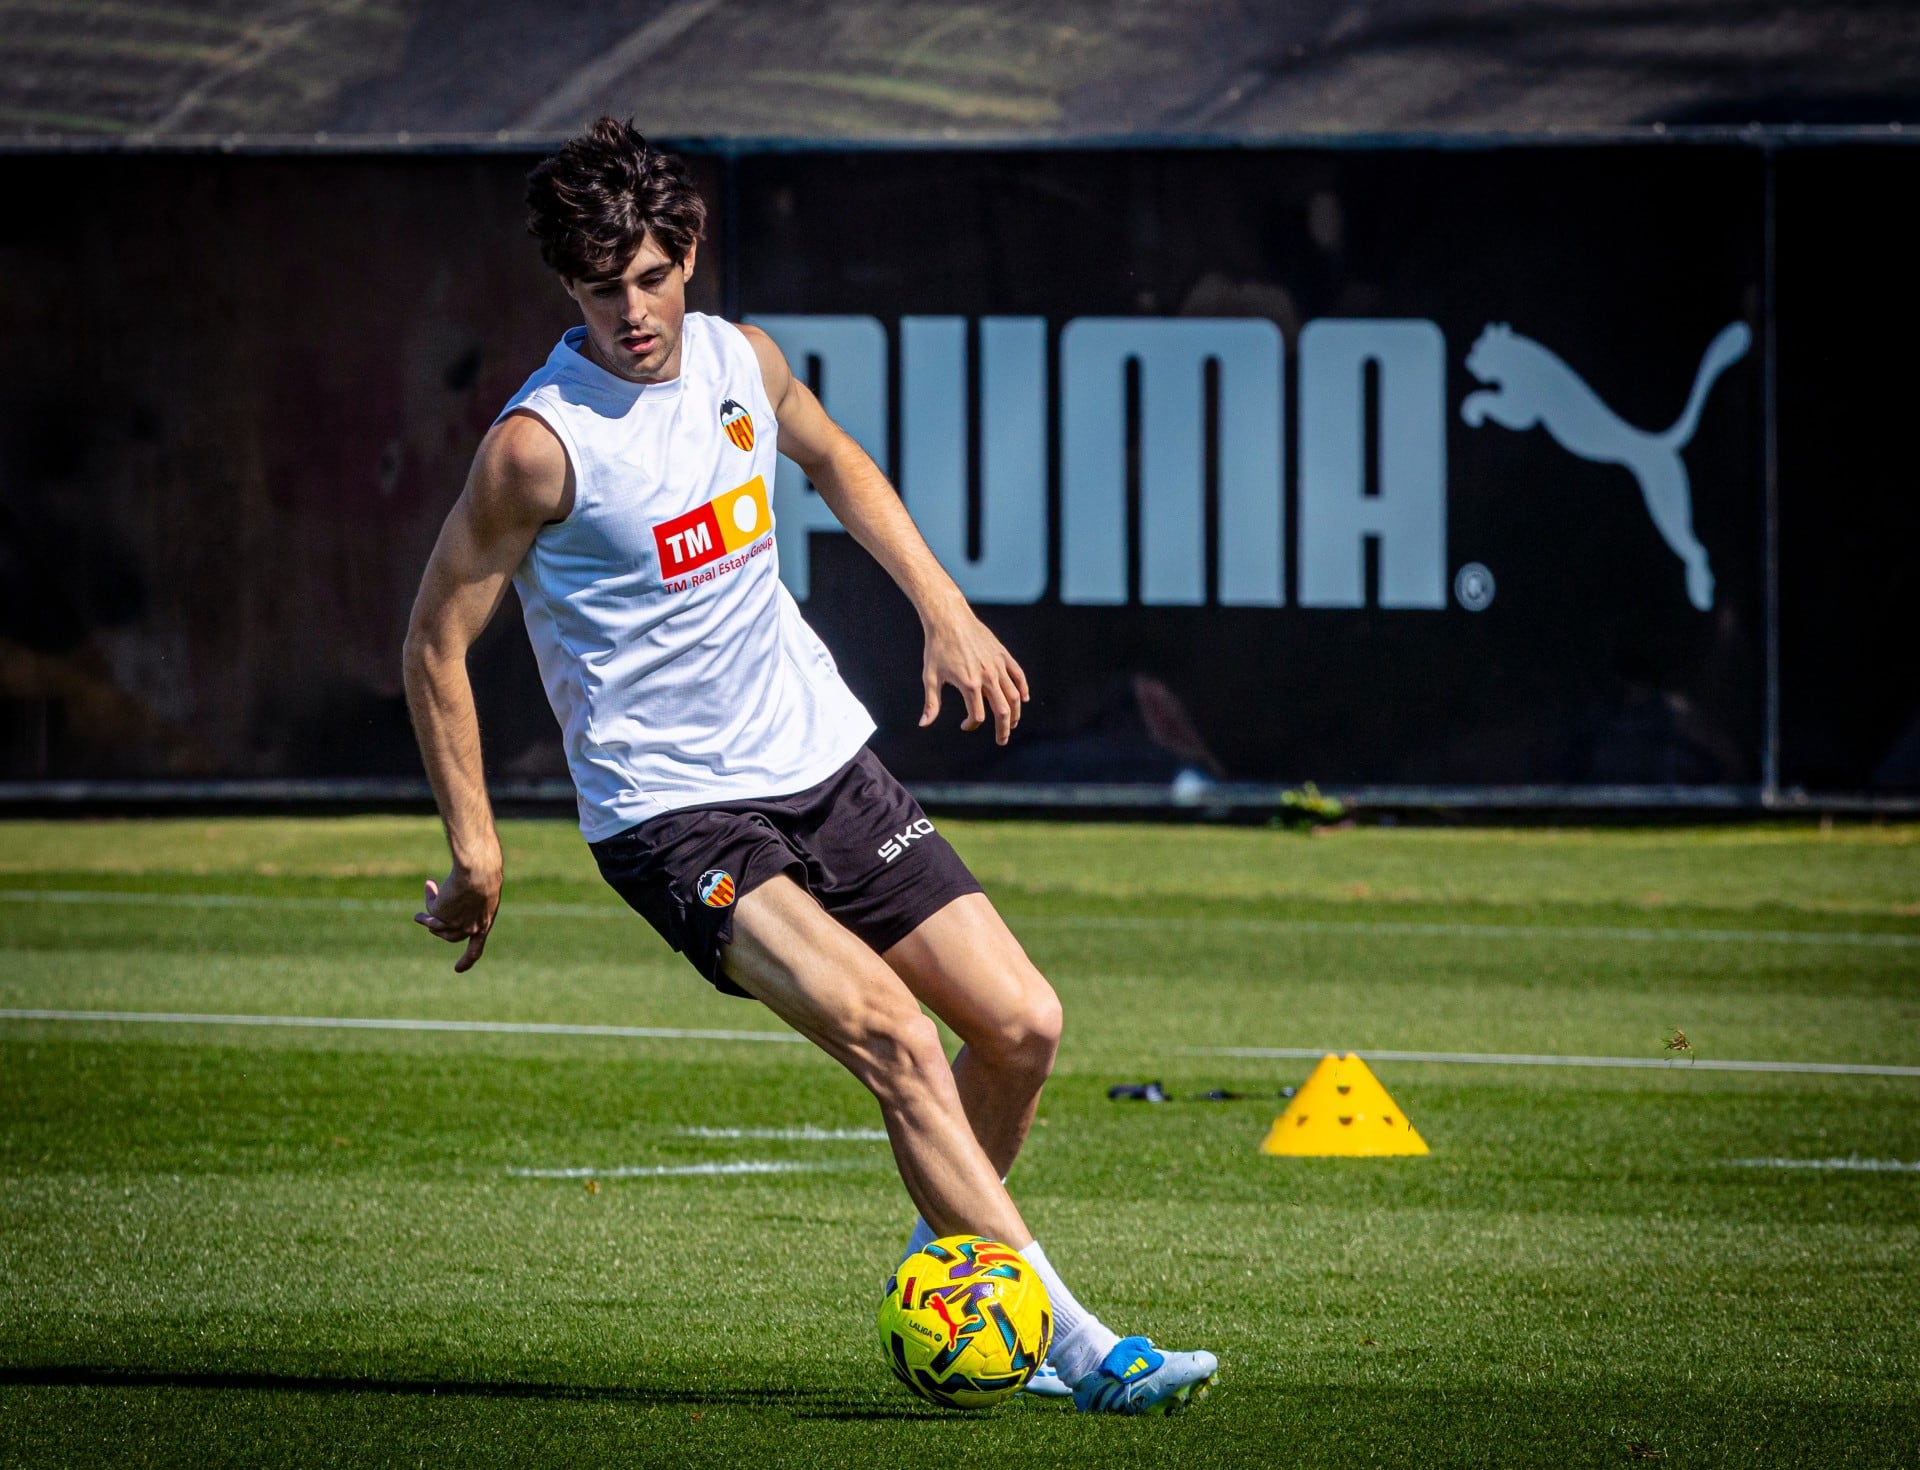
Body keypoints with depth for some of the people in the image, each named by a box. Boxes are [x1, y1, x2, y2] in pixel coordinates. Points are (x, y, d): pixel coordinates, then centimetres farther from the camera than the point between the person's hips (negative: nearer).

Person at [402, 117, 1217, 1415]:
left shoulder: (742, 362, 1)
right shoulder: (541, 443, -17)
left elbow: (837, 463, 25)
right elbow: (437, 641, -8)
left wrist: (945, 612, 18)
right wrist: (474, 847, -7)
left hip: (824, 761, 7)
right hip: (672, 810, -7)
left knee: (1022, 1026, 1)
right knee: (889, 1030, -25)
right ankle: (1081, 1349, -27)